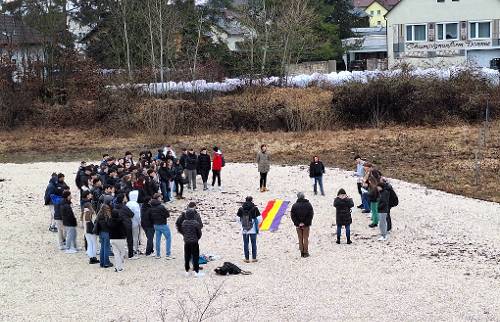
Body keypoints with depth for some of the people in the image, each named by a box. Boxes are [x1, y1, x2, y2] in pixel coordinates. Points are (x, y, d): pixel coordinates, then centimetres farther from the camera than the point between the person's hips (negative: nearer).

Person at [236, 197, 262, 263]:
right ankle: (254, 258, 11)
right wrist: (257, 225, 10)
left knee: (245, 244, 8)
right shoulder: (254, 209, -7)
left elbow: (238, 218, 2)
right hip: (253, 229, -2)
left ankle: (247, 258, 9)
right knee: (253, 243, 8)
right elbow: (259, 218, -8)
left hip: (244, 229, 2)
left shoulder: (241, 209, -1)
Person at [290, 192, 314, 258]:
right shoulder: (308, 205, -5)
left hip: (298, 225, 1)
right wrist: (306, 223, -7)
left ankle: (302, 252, 9)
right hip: (306, 225, -1)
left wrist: (297, 223, -5)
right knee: (306, 238, 7)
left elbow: (293, 216, -5)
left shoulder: (294, 205, -3)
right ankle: (305, 252, 5)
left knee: (300, 239, 9)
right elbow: (311, 215, -8)